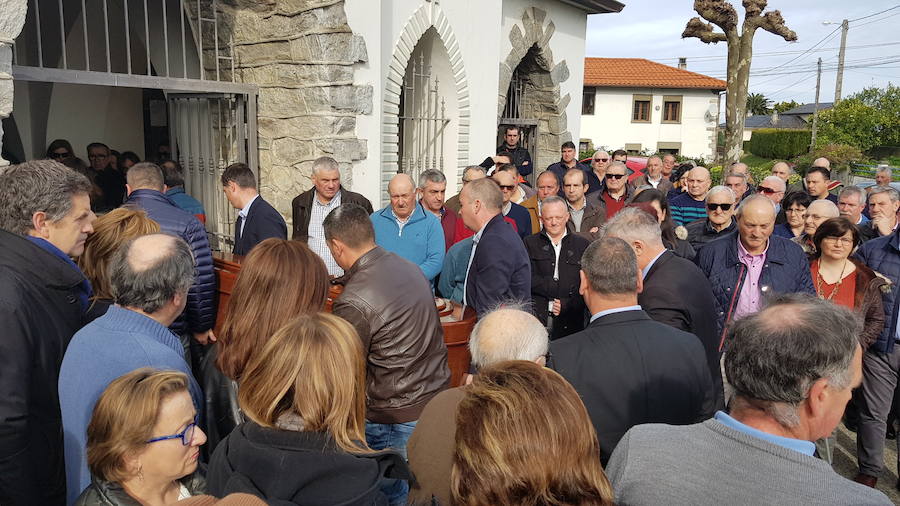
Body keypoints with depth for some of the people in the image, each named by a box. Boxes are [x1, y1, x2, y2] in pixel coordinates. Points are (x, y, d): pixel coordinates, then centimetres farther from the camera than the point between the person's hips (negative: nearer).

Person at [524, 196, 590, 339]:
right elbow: (528, 279, -4)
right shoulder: (530, 243, 9)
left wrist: (567, 304, -8)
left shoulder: (582, 245, 10)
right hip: (535, 317, 0)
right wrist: (563, 288, -8)